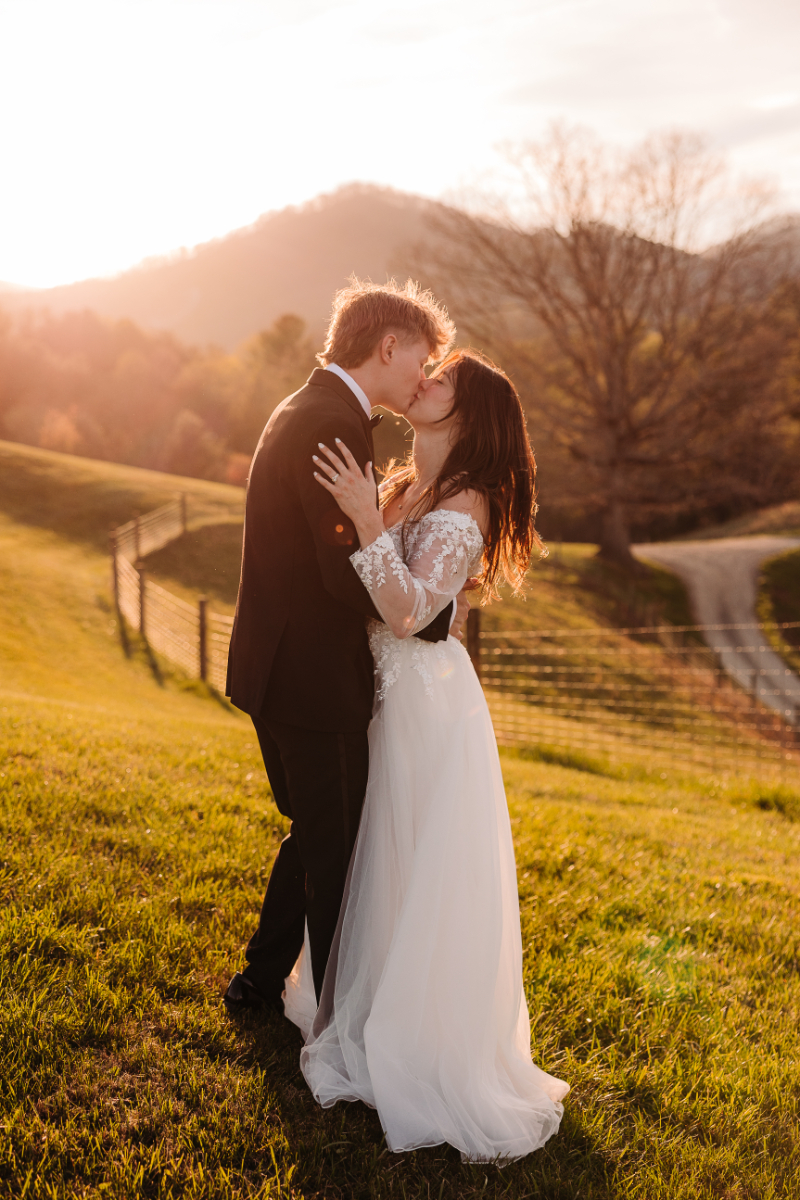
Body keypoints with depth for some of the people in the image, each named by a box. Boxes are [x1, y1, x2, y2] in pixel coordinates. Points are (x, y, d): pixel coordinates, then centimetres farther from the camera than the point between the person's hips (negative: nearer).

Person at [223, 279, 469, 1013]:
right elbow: (350, 577, -27)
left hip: (277, 671, 10)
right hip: (313, 679, -10)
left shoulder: (306, 411, 13)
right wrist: (440, 613, -12)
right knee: (336, 854, 7)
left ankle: (262, 980, 37)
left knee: (315, 835, 24)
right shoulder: (336, 425, -21)